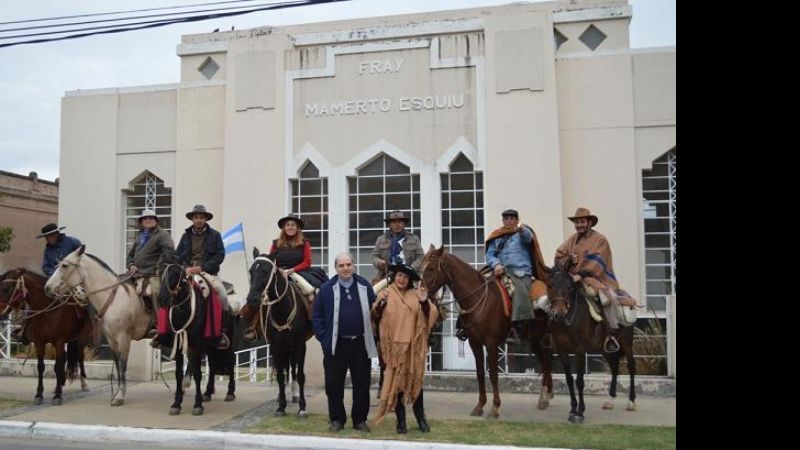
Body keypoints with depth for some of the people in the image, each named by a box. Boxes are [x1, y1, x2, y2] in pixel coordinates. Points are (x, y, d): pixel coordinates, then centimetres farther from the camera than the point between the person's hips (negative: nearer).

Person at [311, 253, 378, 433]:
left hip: (360, 344, 1)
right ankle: (337, 419, 22)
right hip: (335, 345, -1)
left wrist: (373, 336, -1)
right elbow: (316, 315, 1)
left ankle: (360, 419, 22)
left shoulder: (364, 286, 2)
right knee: (333, 385, 7)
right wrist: (323, 338, -6)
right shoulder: (327, 288, -2)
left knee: (362, 385, 9)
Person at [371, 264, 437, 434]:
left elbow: (430, 316, 0)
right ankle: (401, 421, 15)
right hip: (393, 346, -1)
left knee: (416, 381, 9)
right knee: (396, 382, 4)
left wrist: (424, 302, -17)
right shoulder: (386, 294, 1)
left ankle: (421, 418, 22)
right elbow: (375, 318, -3)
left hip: (413, 346, 1)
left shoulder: (416, 295, 5)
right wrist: (380, 304, -20)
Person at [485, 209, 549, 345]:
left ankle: (516, 331, -37)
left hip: (521, 272, -4)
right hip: (501, 271, 4)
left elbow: (528, 238, -12)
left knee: (520, 290, -31)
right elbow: (489, 254, 12)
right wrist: (496, 264, -11)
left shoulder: (523, 233, 12)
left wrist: (521, 230, -37)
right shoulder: (497, 237, 20)